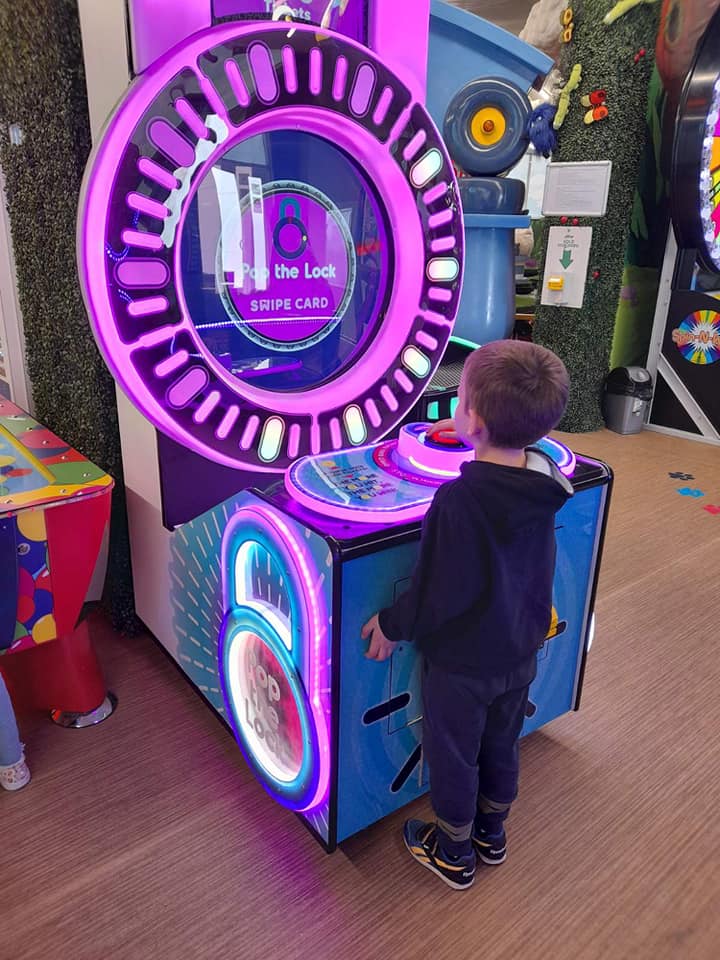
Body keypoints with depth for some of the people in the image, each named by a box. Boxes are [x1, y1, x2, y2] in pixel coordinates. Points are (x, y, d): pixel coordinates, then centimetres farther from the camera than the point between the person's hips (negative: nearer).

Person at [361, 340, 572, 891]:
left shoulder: (459, 499, -34)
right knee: (501, 747, 28)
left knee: (453, 758, 19)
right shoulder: (545, 482, -12)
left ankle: (454, 854, 42)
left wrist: (393, 626, -8)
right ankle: (491, 834, 51)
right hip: (521, 653, 7)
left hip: (462, 662, -6)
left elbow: (437, 592, -26)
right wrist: (473, 436, 22)